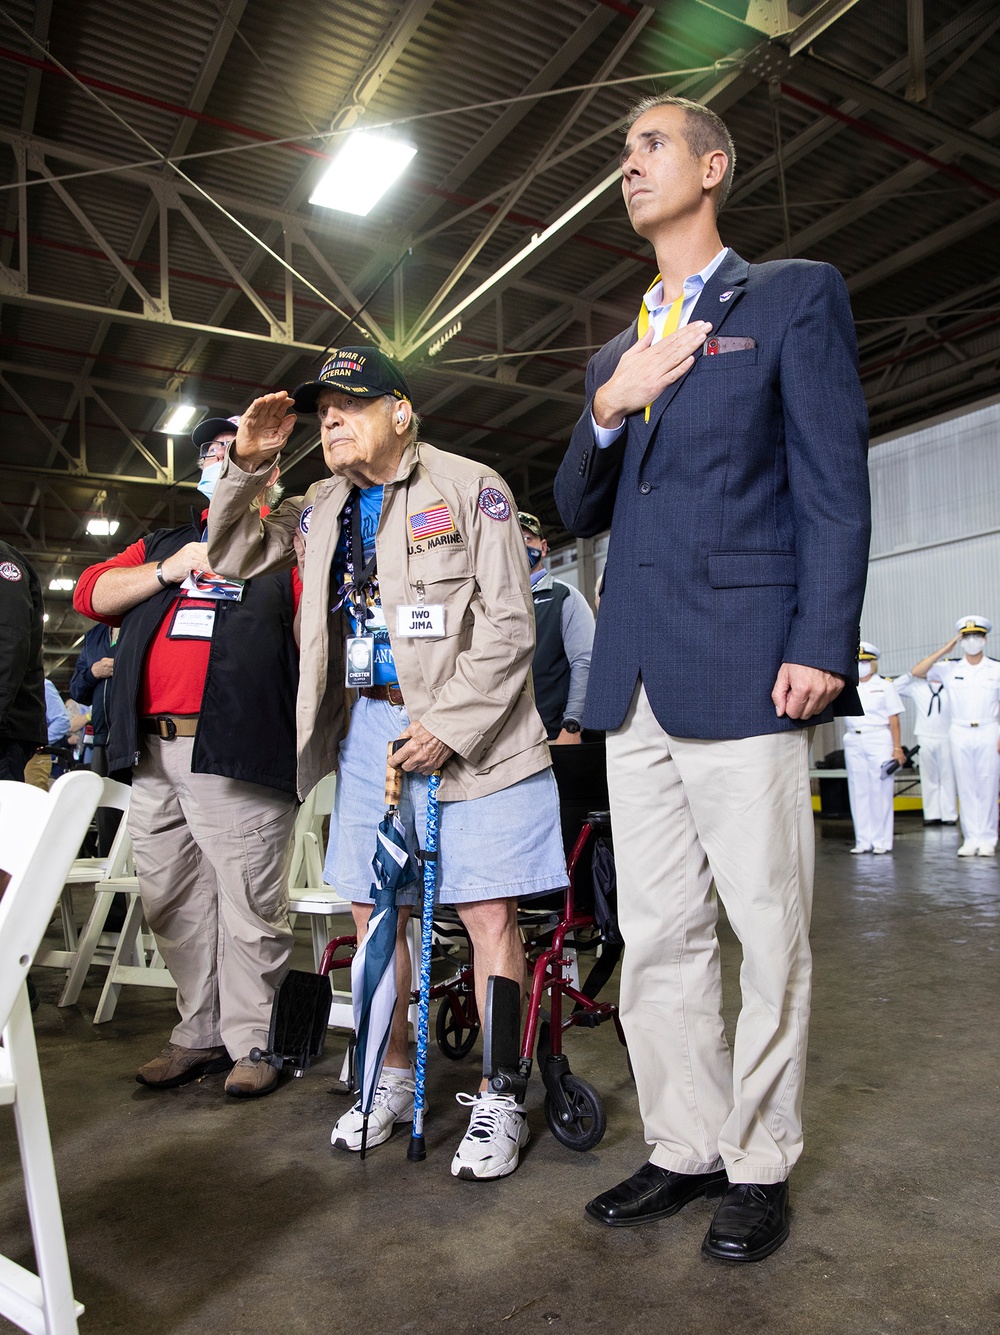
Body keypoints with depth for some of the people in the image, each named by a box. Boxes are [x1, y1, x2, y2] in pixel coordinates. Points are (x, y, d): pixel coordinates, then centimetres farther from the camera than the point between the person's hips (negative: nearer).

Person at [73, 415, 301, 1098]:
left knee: (250, 903, -2)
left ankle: (253, 1041, 13)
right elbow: (91, 594, 16)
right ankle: (201, 1033, 26)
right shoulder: (163, 544, 26)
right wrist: (167, 572, 3)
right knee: (171, 901, 12)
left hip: (236, 754, -6)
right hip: (155, 753, 6)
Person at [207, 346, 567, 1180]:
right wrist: (246, 466, 6)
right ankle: (393, 1079, 31)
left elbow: (508, 625, -8)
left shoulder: (472, 487, -3)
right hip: (366, 726, 6)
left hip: (469, 731, -5)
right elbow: (232, 558, 21)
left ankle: (500, 1101, 14)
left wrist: (450, 724, -16)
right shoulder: (323, 508, 15)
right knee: (373, 914, 12)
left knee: (489, 917, -4)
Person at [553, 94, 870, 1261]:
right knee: (655, 934, 9)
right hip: (634, 674, 6)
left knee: (769, 932, 3)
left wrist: (821, 646, -13)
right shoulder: (614, 356, 23)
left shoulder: (794, 296, 7)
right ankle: (684, 1149, 25)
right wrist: (609, 409, 1)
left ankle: (760, 1163, 21)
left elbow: (834, 483, -3)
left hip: (743, 668, -5)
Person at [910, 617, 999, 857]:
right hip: (960, 733, 1)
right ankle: (971, 839, 7)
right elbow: (917, 672, -4)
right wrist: (944, 650, -5)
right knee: (966, 788, 3)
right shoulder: (950, 668, 6)